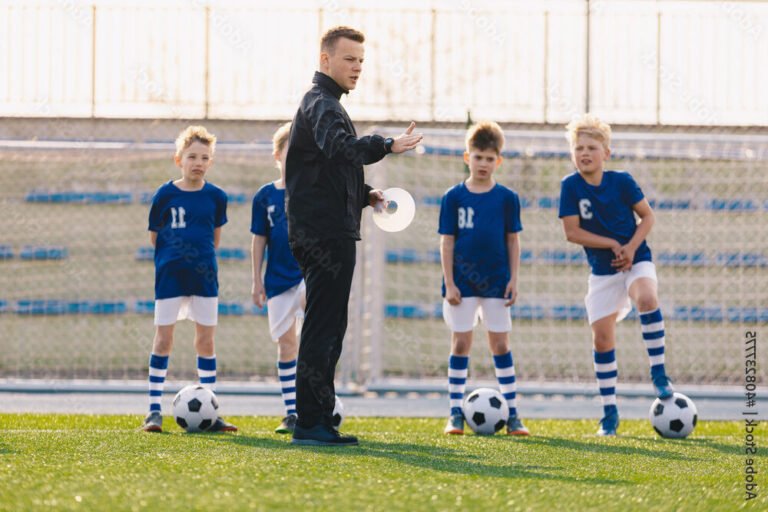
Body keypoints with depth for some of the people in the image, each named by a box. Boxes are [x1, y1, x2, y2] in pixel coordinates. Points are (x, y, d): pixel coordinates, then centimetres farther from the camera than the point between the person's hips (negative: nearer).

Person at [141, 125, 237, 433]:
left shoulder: (216, 196, 2)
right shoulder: (165, 194, -4)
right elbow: (154, 235, 4)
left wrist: (202, 256, 7)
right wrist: (174, 253, 0)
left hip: (204, 276, 2)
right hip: (170, 275, -2)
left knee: (205, 341, 5)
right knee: (163, 339, -1)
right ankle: (154, 410, 3)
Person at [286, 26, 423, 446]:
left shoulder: (324, 104, 23)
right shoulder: (321, 104, -11)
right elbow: (339, 147, -33)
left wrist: (364, 194, 16)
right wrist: (387, 146, -47)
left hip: (328, 233, 11)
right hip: (325, 234, -11)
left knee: (328, 329, 13)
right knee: (323, 329, -10)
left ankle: (317, 422, 17)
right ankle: (311, 424, -11)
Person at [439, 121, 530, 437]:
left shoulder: (507, 198, 2)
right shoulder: (454, 197, -1)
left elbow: (513, 241, 6)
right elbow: (447, 242, -1)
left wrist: (513, 279, -1)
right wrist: (449, 283, -6)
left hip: (496, 282, 1)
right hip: (462, 282, -1)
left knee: (500, 345, 3)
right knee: (460, 343, 1)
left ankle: (512, 415, 6)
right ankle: (455, 414, 5)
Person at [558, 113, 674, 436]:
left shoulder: (621, 181, -9)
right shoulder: (570, 186, -8)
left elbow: (647, 216, 0)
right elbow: (572, 232, -11)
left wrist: (631, 246, -16)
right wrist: (613, 244, -16)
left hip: (636, 260, -2)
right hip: (602, 269, 2)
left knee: (647, 299, -34)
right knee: (602, 338, -1)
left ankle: (658, 374, -24)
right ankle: (609, 413, 10)